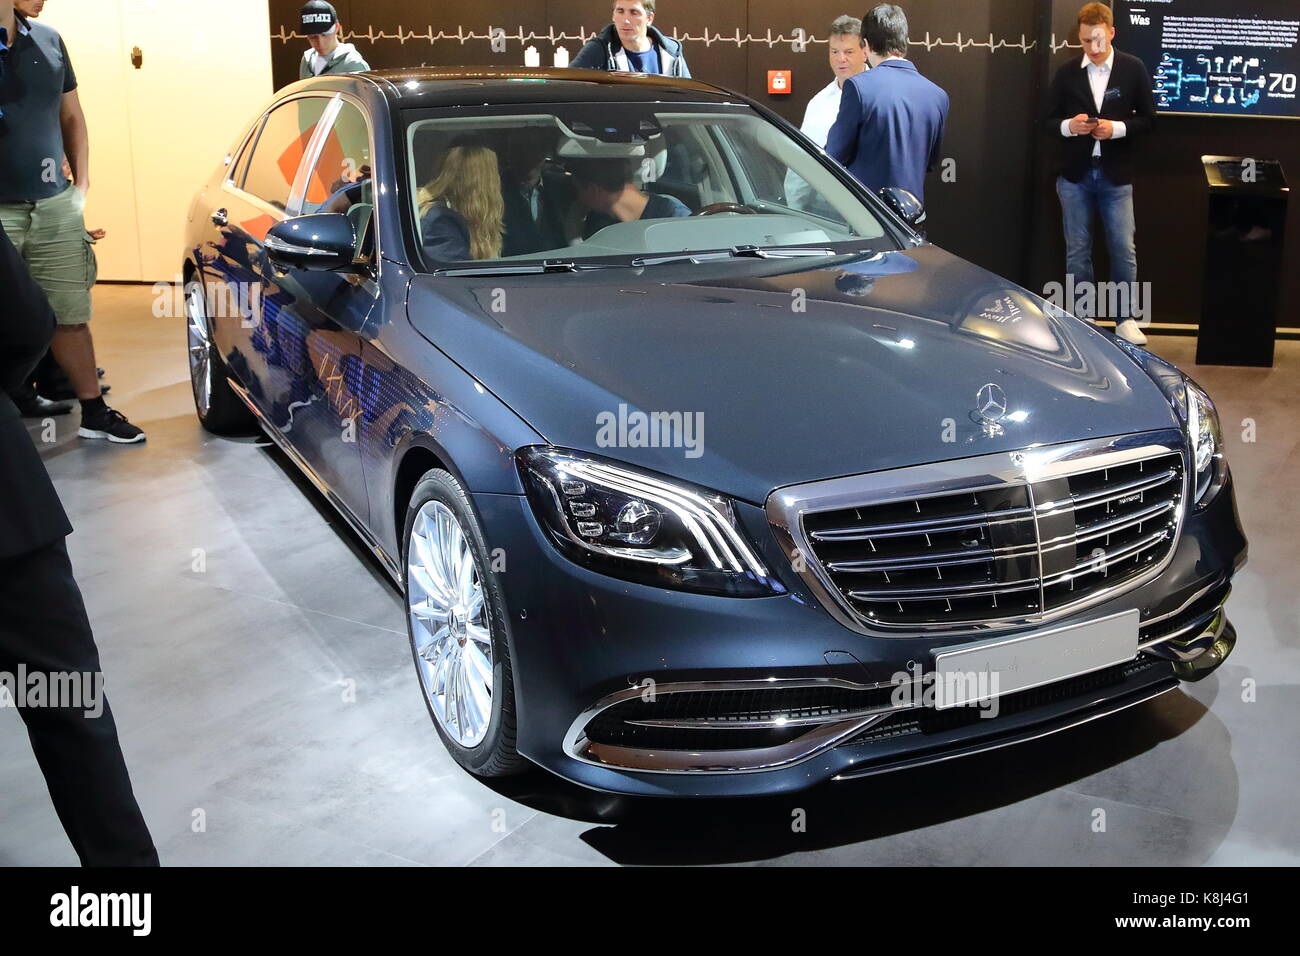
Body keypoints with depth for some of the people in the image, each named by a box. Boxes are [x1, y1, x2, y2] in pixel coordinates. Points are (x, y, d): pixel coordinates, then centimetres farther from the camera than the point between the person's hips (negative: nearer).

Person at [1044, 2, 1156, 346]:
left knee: (1124, 250, 2)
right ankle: (1081, 319, 19)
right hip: (1075, 175, 1)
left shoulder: (1133, 69, -1)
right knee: (1077, 251, 8)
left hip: (1116, 176, -1)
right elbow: (1049, 121, 6)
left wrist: (1117, 128, -16)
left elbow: (1147, 119, 2)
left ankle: (1126, 320, 13)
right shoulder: (1067, 72, 2)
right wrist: (1068, 126, -16)